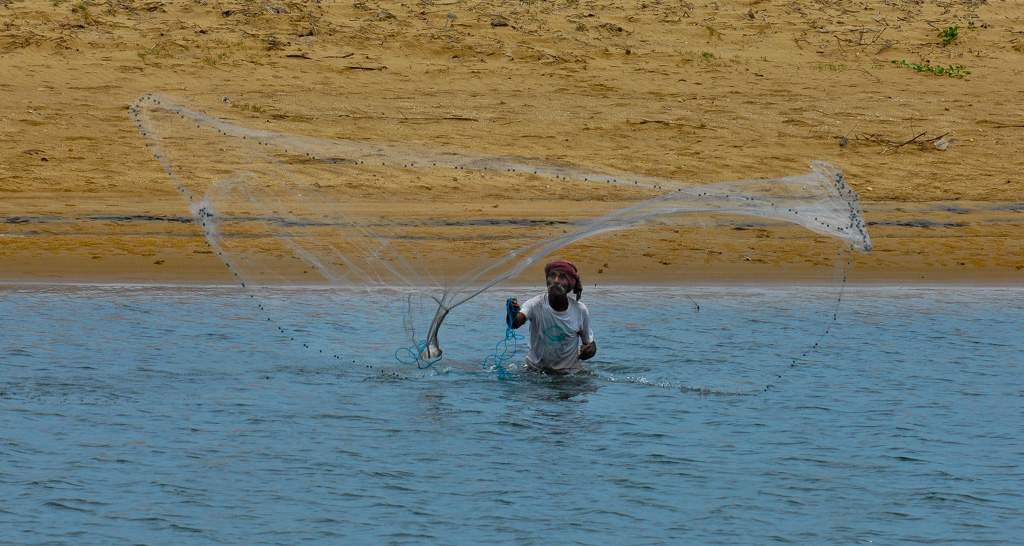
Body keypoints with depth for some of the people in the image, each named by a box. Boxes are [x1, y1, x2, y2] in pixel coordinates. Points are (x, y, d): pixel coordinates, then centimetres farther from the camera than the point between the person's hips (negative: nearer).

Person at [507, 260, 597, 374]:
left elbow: (589, 342, 4)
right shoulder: (536, 304, -15)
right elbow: (515, 323, -34)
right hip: (536, 369, -1)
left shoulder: (580, 311, -9)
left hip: (570, 373, 1)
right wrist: (512, 312, -58)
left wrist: (590, 350, -21)